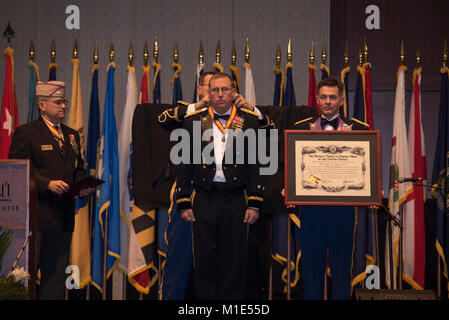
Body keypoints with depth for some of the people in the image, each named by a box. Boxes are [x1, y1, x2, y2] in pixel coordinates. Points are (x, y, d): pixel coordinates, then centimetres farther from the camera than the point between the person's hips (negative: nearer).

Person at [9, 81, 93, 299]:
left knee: (57, 273, 9)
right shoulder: (26, 133, -4)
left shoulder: (72, 135, 17)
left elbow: (78, 169, 23)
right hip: (36, 216, -6)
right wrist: (47, 183, -21)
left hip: (64, 216, 7)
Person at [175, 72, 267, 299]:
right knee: (205, 260, 5)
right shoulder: (193, 121, 7)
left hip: (236, 199, -1)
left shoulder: (249, 121, 4)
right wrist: (184, 203, 3)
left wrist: (254, 204, -3)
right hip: (204, 200, 1)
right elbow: (184, 164, 8)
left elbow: (256, 164, 3)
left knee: (235, 262, 4)